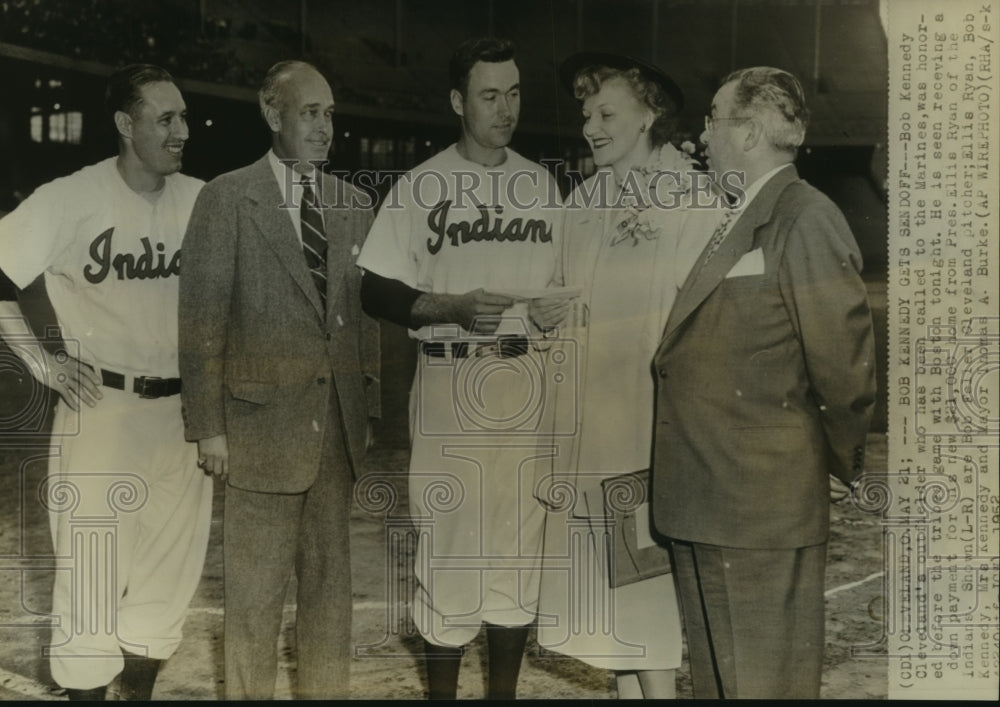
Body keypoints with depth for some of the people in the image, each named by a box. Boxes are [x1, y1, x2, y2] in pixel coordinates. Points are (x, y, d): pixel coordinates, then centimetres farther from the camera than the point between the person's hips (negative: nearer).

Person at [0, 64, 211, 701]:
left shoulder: (202, 201, 0)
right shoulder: (71, 199, -8)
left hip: (184, 413, 4)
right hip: (102, 409, -3)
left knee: (171, 566, 14)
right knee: (93, 571, 5)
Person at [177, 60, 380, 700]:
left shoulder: (353, 204, 10)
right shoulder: (227, 198, -3)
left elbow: (365, 315, 12)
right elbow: (201, 317, -5)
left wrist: (370, 409, 10)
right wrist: (208, 425, -8)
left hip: (340, 423, 4)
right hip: (263, 419, -4)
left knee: (331, 575, 13)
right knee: (257, 584, 5)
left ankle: (326, 690, 27)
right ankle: (249, 691, 22)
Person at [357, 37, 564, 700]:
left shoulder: (541, 183, 10)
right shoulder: (420, 186, -2)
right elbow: (377, 291, -3)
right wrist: (452, 307, -16)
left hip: (528, 380, 4)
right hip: (452, 380, -3)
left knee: (521, 535, 7)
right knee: (450, 537, 0)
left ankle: (505, 690, 22)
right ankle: (442, 690, 16)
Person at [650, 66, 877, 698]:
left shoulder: (805, 221, -15)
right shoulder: (735, 220, 14)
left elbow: (845, 363, -14)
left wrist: (846, 468, -3)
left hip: (762, 513, -9)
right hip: (704, 504, 9)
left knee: (766, 680, 5)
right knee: (713, 676, 20)